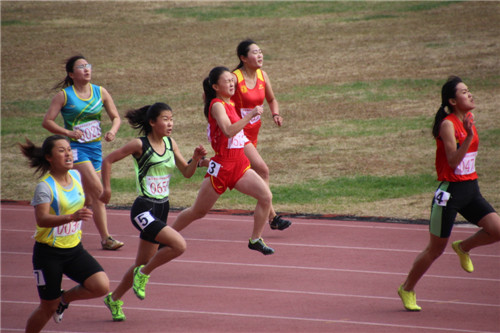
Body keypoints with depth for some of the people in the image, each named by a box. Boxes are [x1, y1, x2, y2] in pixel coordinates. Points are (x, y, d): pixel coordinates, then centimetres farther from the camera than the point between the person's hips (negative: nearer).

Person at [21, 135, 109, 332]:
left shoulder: (75, 176, 2)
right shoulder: (45, 186, -19)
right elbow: (42, 219, -34)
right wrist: (72, 217, -46)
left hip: (74, 249, 6)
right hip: (49, 253, -6)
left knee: (101, 286, -14)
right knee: (48, 307, 2)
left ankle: (64, 299, 13)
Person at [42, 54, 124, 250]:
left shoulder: (100, 92, 6)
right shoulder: (64, 95, -6)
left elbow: (116, 117, 11)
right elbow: (47, 121, -6)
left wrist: (113, 131, -10)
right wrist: (68, 133, -20)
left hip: (95, 147, 6)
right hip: (76, 147, -6)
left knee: (90, 196, 7)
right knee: (98, 190, -17)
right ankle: (105, 238, -14)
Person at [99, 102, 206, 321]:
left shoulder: (170, 143, 6)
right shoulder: (140, 145, -11)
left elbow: (187, 172, 11)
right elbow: (108, 160, -3)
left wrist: (196, 159, -8)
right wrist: (106, 189, -2)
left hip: (161, 210, 7)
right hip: (144, 210, -7)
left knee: (143, 264, 13)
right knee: (179, 245, -23)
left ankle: (114, 299, 32)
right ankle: (144, 273, -2)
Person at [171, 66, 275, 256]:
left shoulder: (229, 104, 14)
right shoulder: (217, 105, -13)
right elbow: (228, 131, -29)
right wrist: (251, 115, -30)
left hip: (239, 165, 7)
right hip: (221, 167, -7)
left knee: (266, 196, -11)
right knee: (198, 212, 4)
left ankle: (256, 240, 0)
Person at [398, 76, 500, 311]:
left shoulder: (468, 119, 7)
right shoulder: (448, 124, -17)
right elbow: (453, 160, -28)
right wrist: (469, 136, -37)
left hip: (471, 190, 7)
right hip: (450, 192, -7)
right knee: (436, 249, 4)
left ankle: (463, 248, 17)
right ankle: (407, 290, 23)